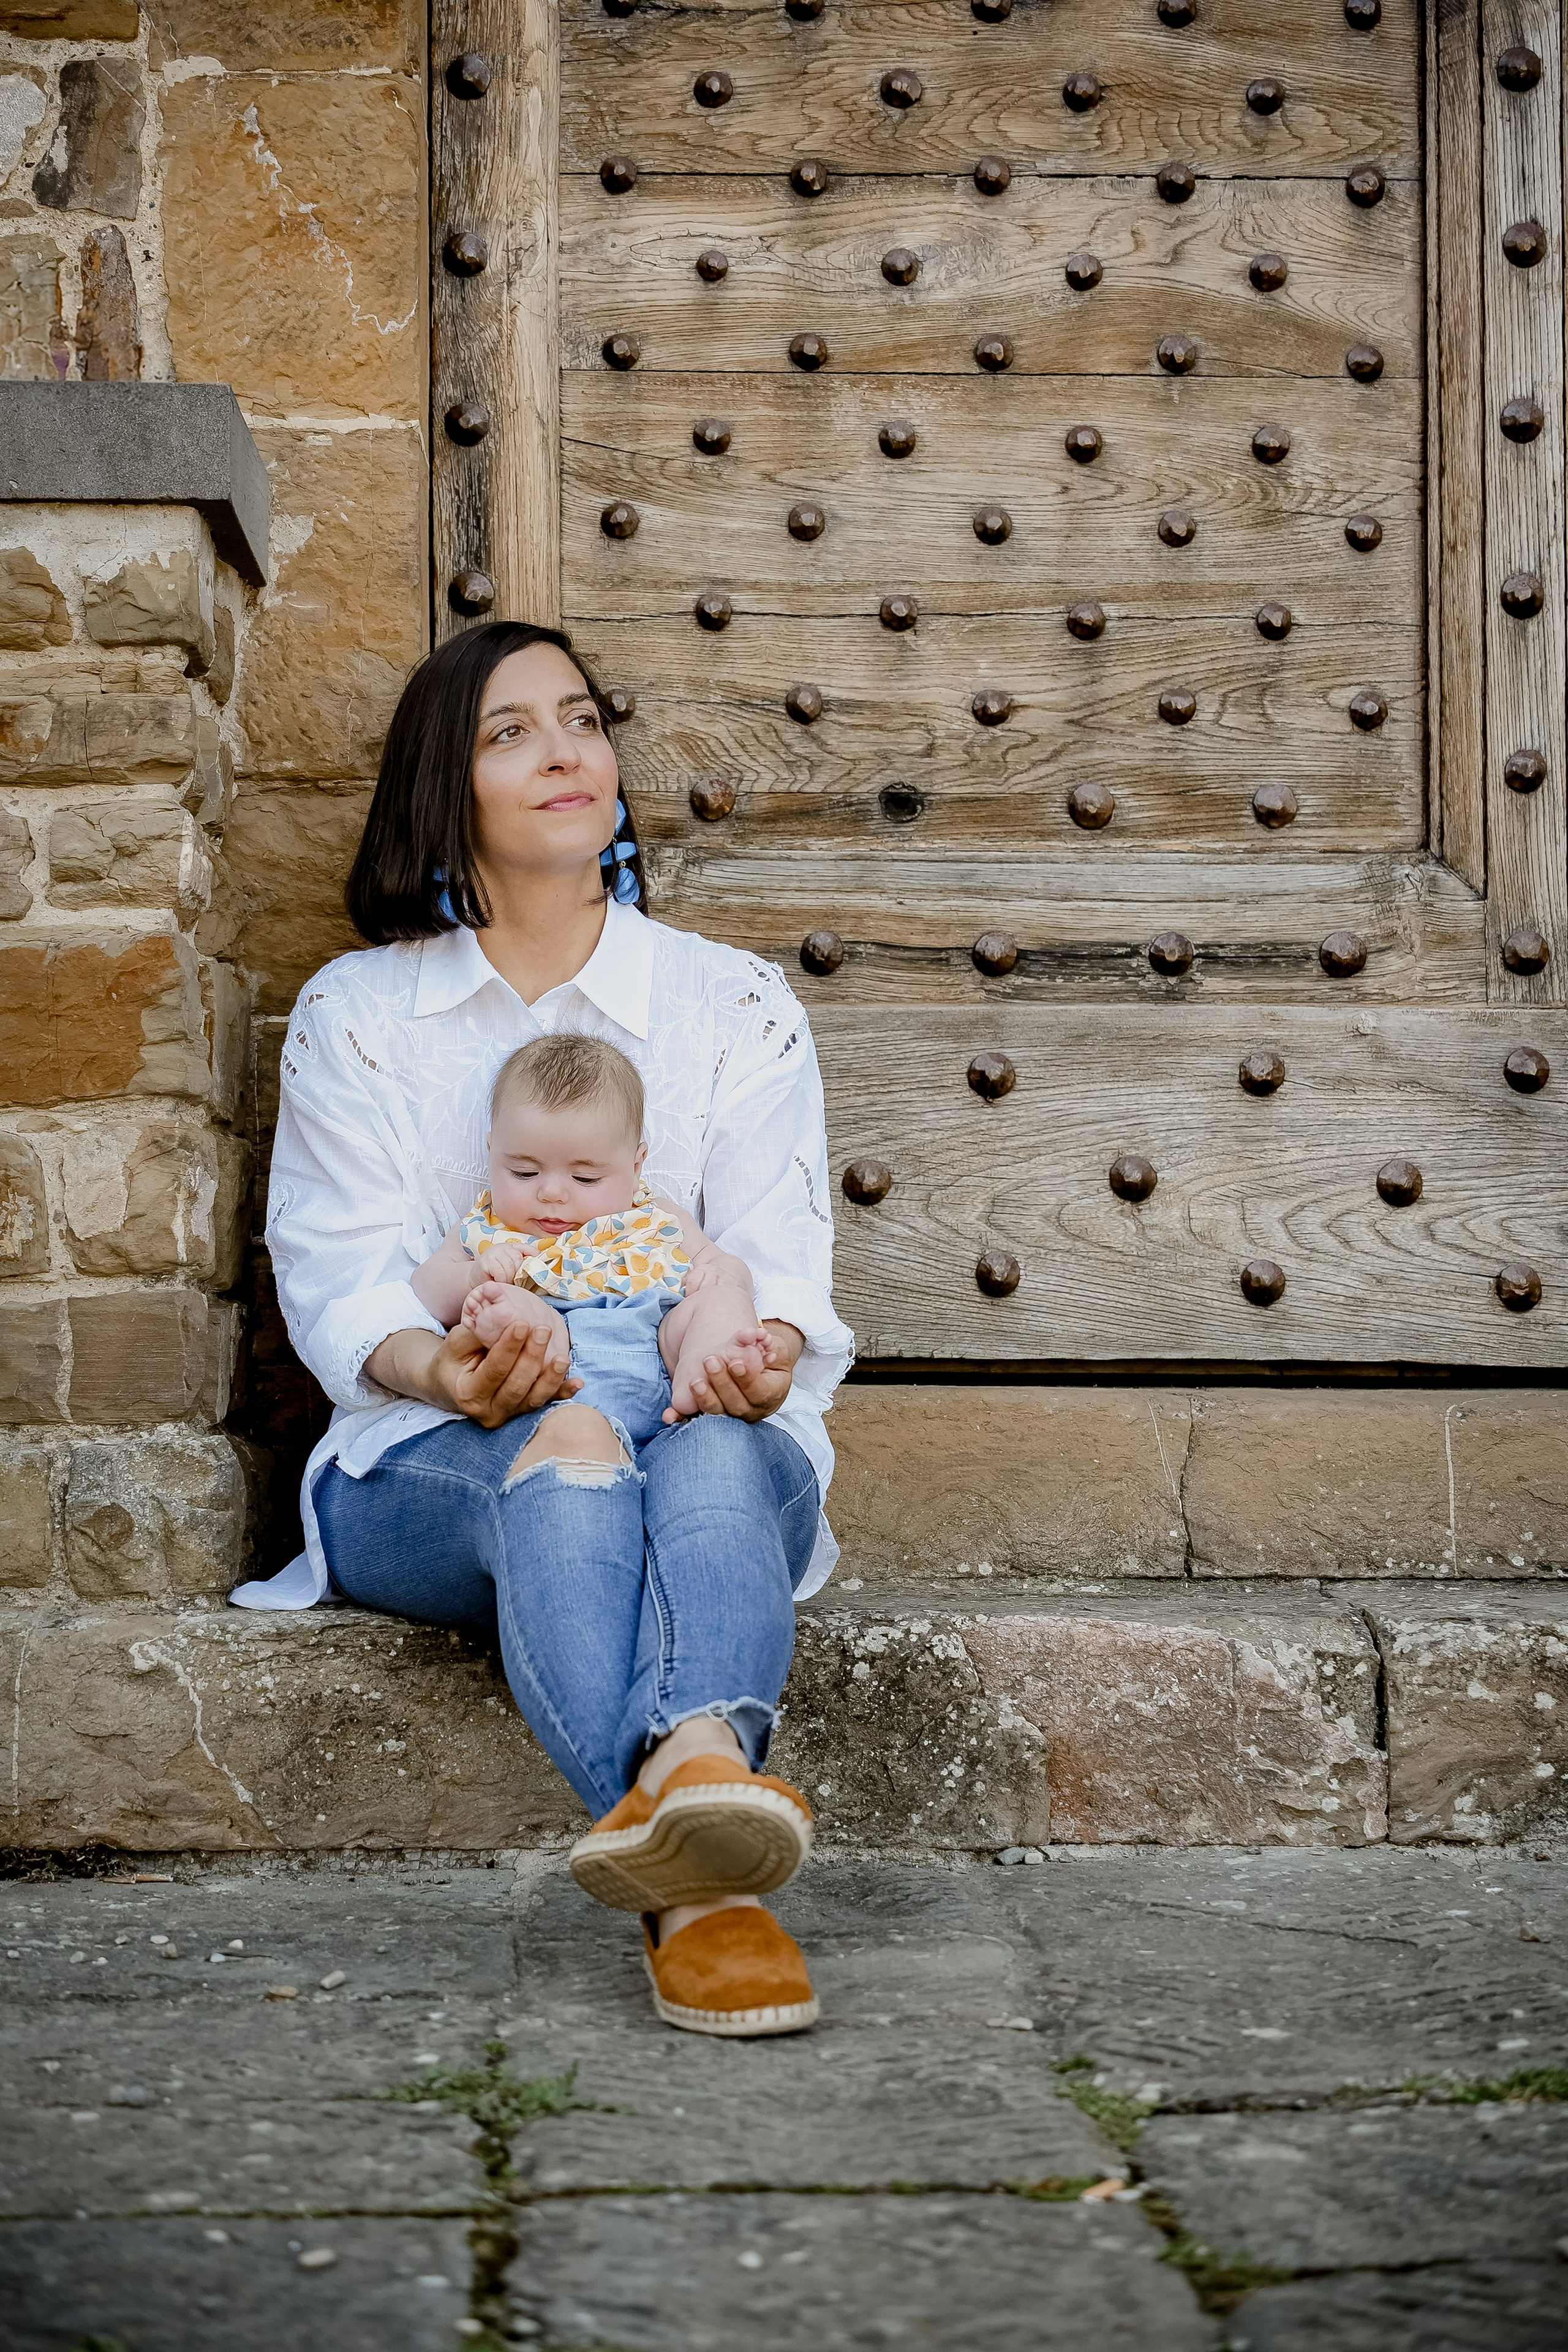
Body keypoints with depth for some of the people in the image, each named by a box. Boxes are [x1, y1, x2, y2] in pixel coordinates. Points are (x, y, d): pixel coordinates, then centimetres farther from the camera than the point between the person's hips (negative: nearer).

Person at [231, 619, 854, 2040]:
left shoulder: (736, 1005, 14)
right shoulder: (358, 1014, 12)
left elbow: (778, 1256, 2)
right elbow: (339, 1276, 0)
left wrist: (763, 1357, -24)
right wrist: (442, 1371, -24)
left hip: (708, 1435, 1)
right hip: (429, 1464, -1)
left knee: (715, 1459, -37)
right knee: (560, 1464, -38)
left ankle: (694, 1764, -69)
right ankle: (701, 1882, -63)